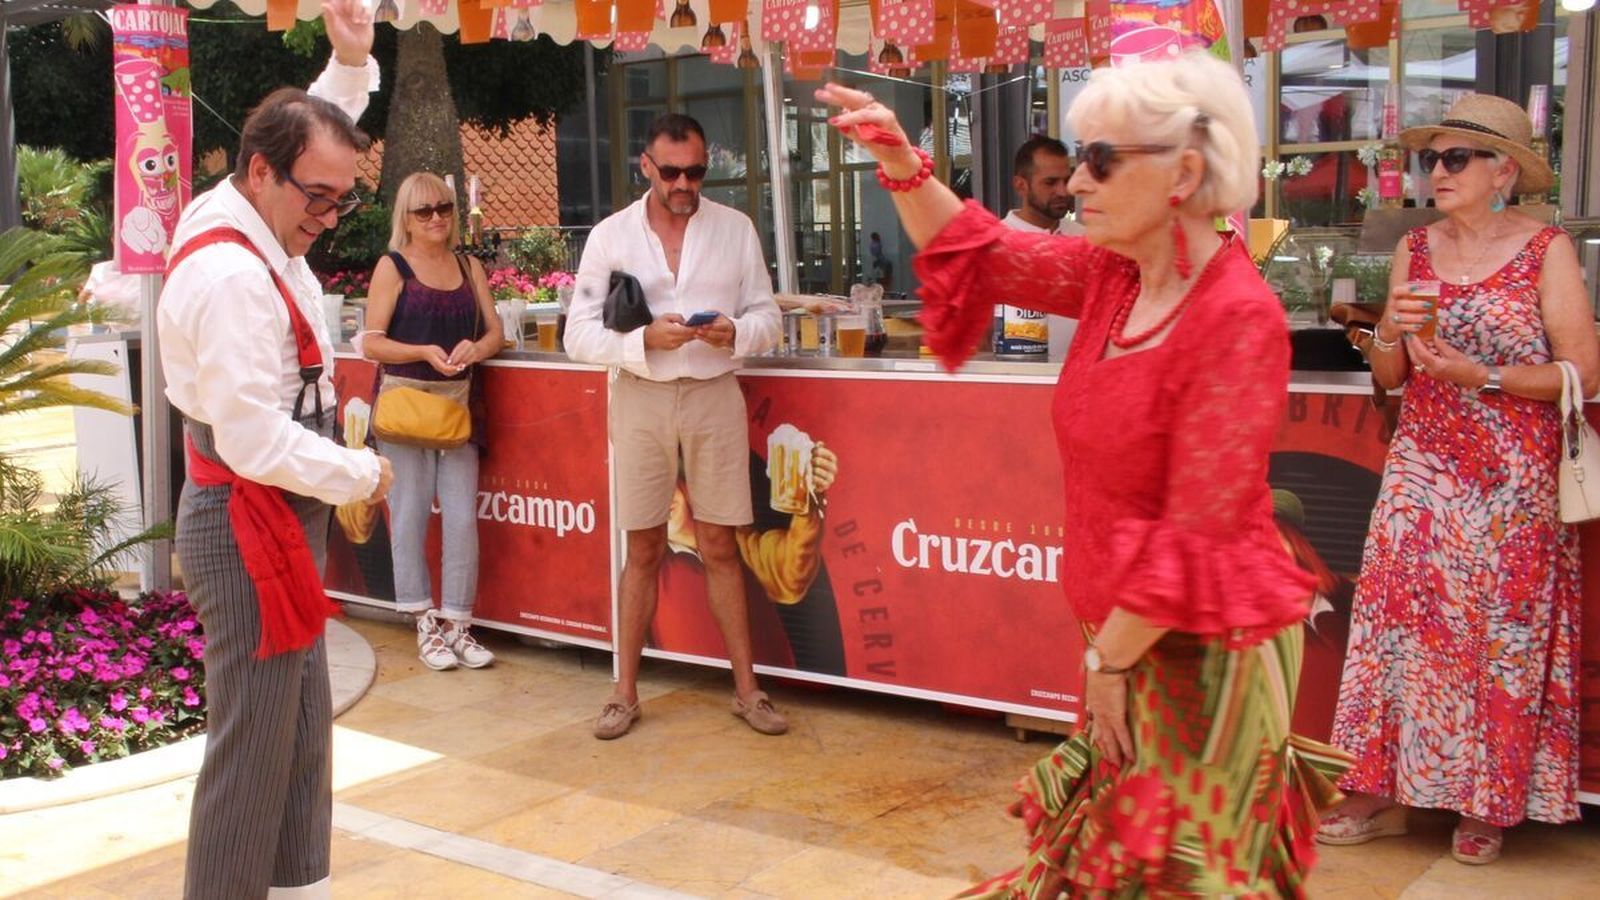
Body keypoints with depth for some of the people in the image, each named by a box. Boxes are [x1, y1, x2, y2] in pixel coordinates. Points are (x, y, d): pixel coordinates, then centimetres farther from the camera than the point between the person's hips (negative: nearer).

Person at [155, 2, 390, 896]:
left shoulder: (255, 219, 5)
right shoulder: (231, 277, -23)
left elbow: (314, 135, 26)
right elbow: (256, 442, -26)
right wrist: (364, 475, -13)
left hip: (280, 517, 10)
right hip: (250, 525, -10)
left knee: (304, 728, 16)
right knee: (254, 741, -3)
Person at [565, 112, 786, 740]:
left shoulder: (735, 229, 5)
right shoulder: (610, 236, 2)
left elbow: (767, 318, 6)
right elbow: (579, 335, -2)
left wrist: (735, 331, -16)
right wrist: (644, 340, -18)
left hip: (714, 394, 0)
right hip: (641, 398, 0)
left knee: (719, 547, 5)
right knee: (644, 552, 6)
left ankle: (747, 689, 15)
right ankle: (625, 693, 17)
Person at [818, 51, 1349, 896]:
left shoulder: (1238, 318, -23)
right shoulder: (1115, 272, 1)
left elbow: (1198, 536, -23)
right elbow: (983, 255, 13)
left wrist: (1108, 659, -15)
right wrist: (900, 161, -2)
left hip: (1205, 645, -8)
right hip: (1133, 631, 8)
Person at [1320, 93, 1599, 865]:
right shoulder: (1415, 251, 7)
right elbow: (1389, 377, 10)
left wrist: (1480, 375, -18)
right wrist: (1393, 330, -10)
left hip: (1513, 484, -3)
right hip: (1422, 474, 4)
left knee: (1503, 635, 3)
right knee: (1402, 621, 1)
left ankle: (1487, 805, 16)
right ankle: (1385, 792, 9)